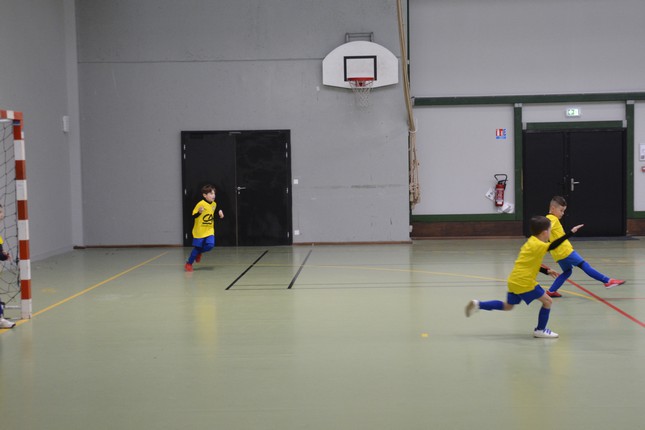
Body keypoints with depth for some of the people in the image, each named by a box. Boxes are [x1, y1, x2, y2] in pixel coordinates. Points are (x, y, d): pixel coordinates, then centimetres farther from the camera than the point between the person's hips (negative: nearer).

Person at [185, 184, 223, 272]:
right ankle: (189, 264, 23)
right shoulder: (200, 204, -18)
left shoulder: (214, 204, 2)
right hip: (199, 231, -5)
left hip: (209, 230, 5)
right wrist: (199, 212, -36)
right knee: (197, 248, 2)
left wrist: (219, 213, 3)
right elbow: (193, 216, -17)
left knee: (210, 245, -13)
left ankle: (199, 252, 19)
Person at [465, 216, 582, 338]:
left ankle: (478, 304, 12)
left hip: (515, 281, 9)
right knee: (547, 301, 3)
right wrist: (571, 233, -28)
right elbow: (553, 246, -31)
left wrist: (546, 271, 19)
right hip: (524, 282, -9)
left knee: (507, 306, 21)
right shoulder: (538, 245, -15)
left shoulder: (531, 242, 14)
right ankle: (540, 330, 10)